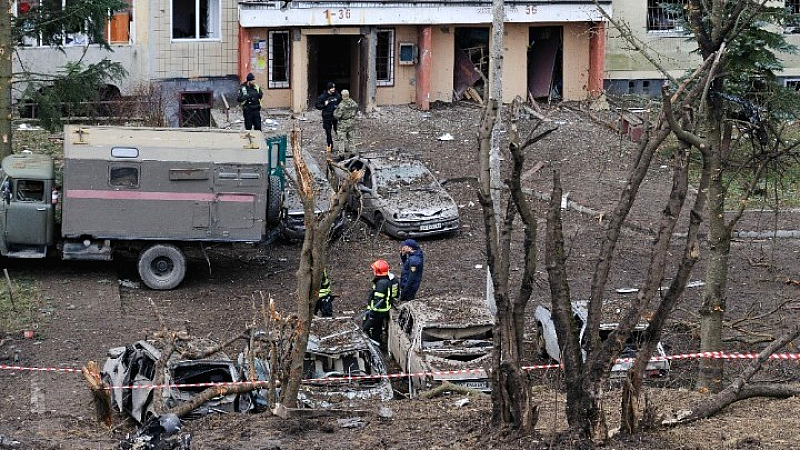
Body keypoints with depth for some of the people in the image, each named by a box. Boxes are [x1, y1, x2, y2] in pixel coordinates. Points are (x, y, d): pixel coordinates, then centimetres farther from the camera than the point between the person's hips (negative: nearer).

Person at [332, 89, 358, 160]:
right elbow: (356, 111, 12)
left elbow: (337, 116, -21)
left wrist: (335, 111, -3)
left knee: (342, 139, 3)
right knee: (350, 138, 18)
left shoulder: (341, 105, -24)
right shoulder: (354, 103, -5)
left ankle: (341, 153, 4)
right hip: (352, 123, 5)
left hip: (343, 124, -5)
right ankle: (350, 152, 25)